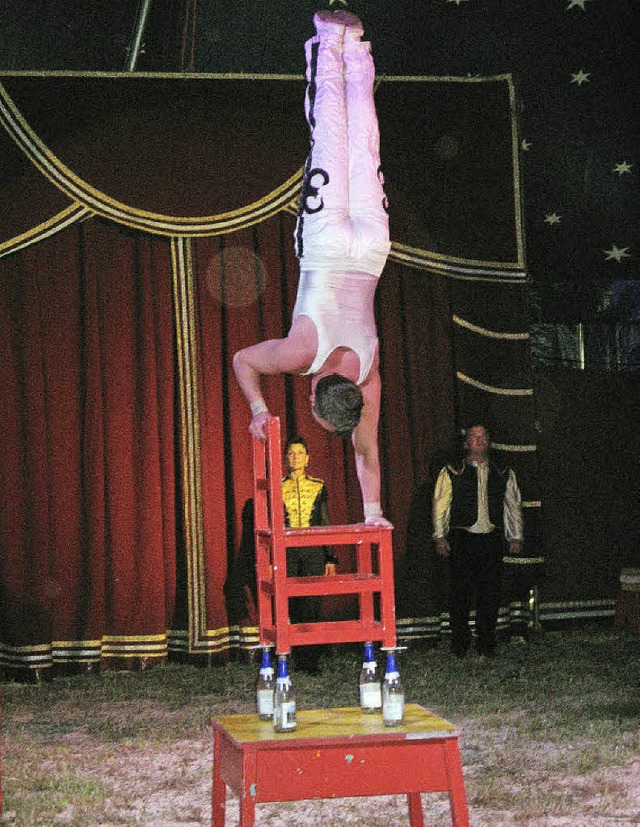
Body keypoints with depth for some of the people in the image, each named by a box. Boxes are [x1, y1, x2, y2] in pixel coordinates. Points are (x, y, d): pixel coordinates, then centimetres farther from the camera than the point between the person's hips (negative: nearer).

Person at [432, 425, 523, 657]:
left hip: (492, 539, 2)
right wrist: (440, 536, -3)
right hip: (461, 539, -2)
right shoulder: (451, 473, 6)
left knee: (490, 593, 2)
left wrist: (516, 536, 10)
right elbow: (440, 506, 4)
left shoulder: (503, 474, 13)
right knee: (460, 593, -3)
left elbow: (514, 505, 17)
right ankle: (459, 645, 5)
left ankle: (486, 644, 12)